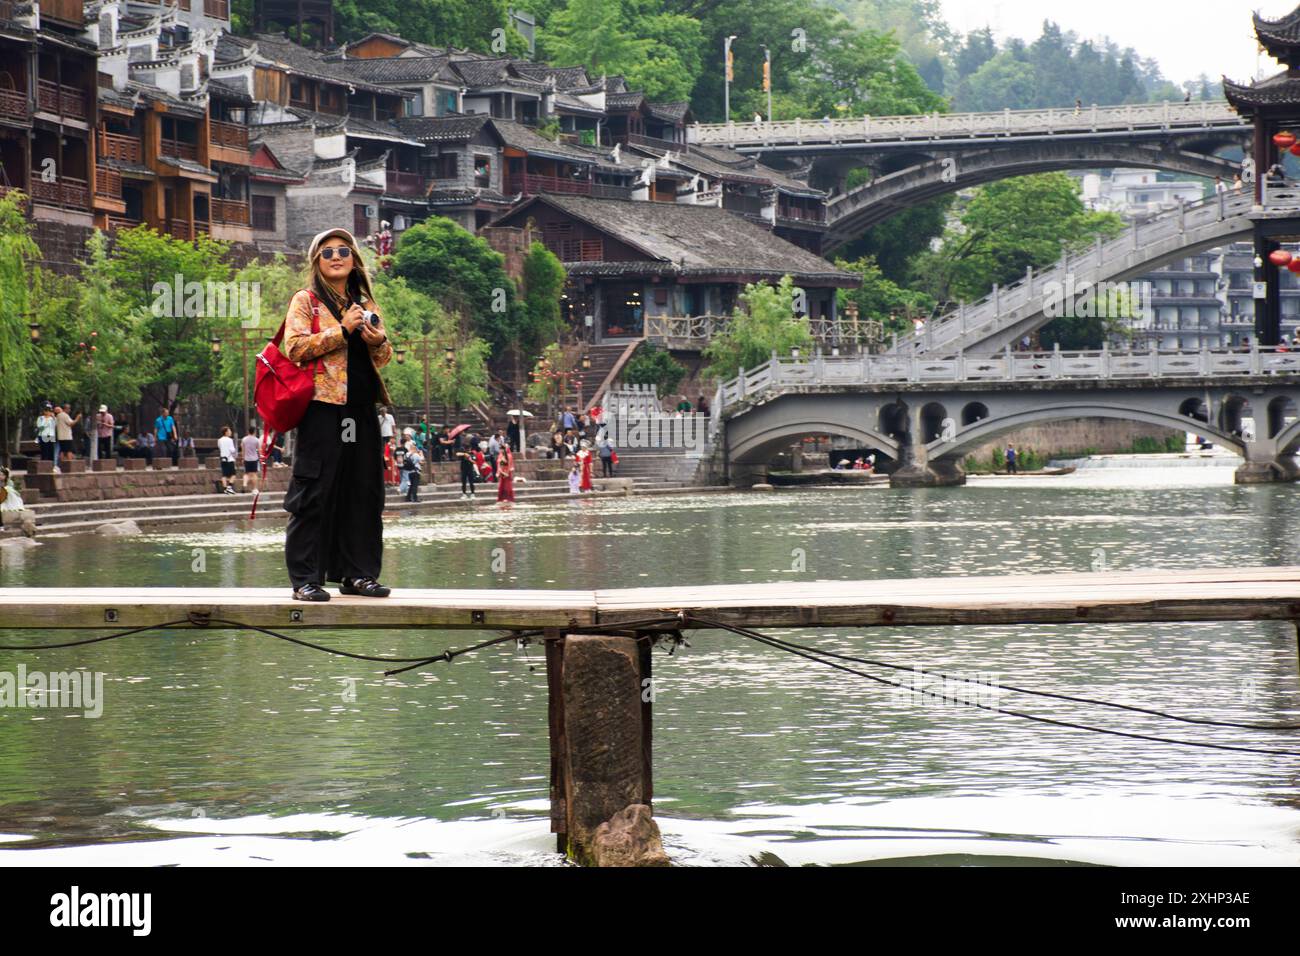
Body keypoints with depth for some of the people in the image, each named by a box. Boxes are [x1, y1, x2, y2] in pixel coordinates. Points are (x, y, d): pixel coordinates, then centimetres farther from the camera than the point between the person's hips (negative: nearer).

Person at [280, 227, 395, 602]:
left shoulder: (365, 304, 20)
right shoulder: (305, 301, 4)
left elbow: (384, 359, 22)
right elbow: (295, 347, -9)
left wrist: (378, 340, -1)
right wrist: (343, 330, -13)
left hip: (361, 409, 6)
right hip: (322, 407, -6)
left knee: (363, 490, 5)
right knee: (315, 491, -7)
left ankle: (356, 572, 12)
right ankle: (306, 579, -6)